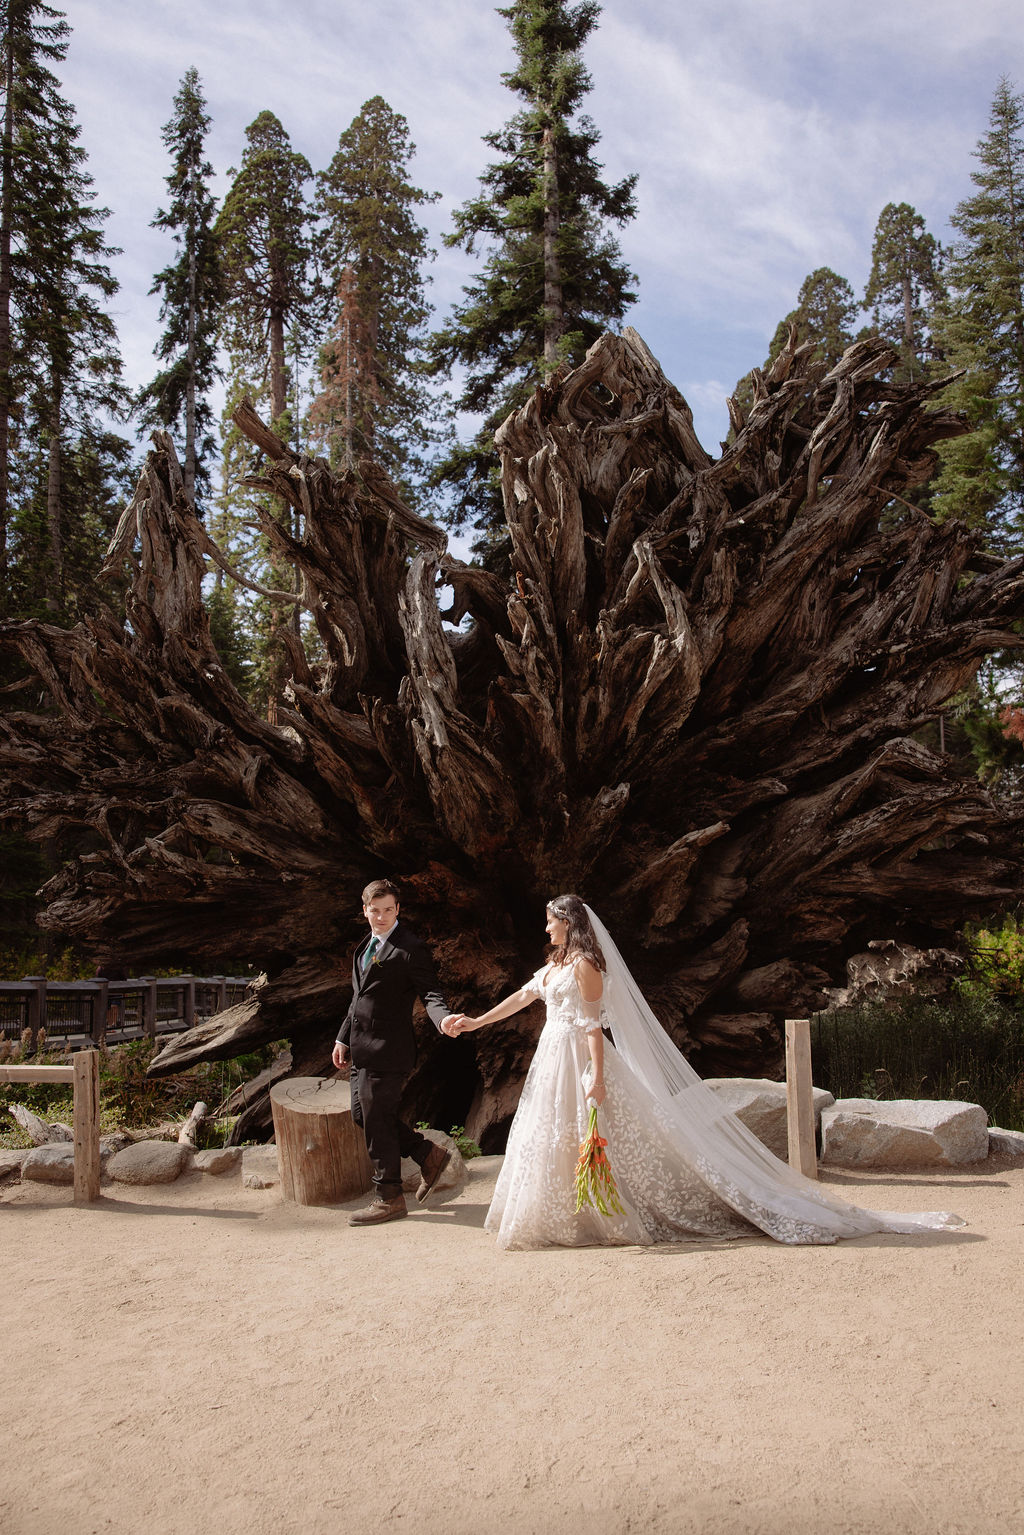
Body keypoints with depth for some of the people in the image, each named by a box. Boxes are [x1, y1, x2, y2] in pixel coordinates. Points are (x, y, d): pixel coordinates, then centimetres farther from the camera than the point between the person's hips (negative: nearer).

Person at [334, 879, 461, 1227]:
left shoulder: (410, 949, -12)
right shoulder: (366, 946, 15)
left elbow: (429, 992, -18)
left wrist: (444, 1018, -38)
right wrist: (344, 1038, 22)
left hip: (387, 1048, -9)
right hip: (363, 1048, 9)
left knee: (377, 1120, -2)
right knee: (363, 1115, 13)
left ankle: (388, 1198, 13)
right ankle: (429, 1155, 26)